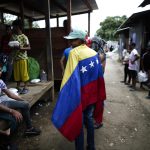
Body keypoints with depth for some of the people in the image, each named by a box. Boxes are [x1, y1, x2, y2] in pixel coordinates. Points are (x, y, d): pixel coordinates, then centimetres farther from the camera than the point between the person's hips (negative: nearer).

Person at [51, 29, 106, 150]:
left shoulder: (74, 52, -14)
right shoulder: (94, 52, 6)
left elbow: (71, 76, -21)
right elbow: (99, 74, 9)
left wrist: (64, 93, -18)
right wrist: (98, 93, 16)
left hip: (79, 94, -6)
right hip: (92, 93, 7)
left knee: (78, 122, 7)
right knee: (89, 119, 21)